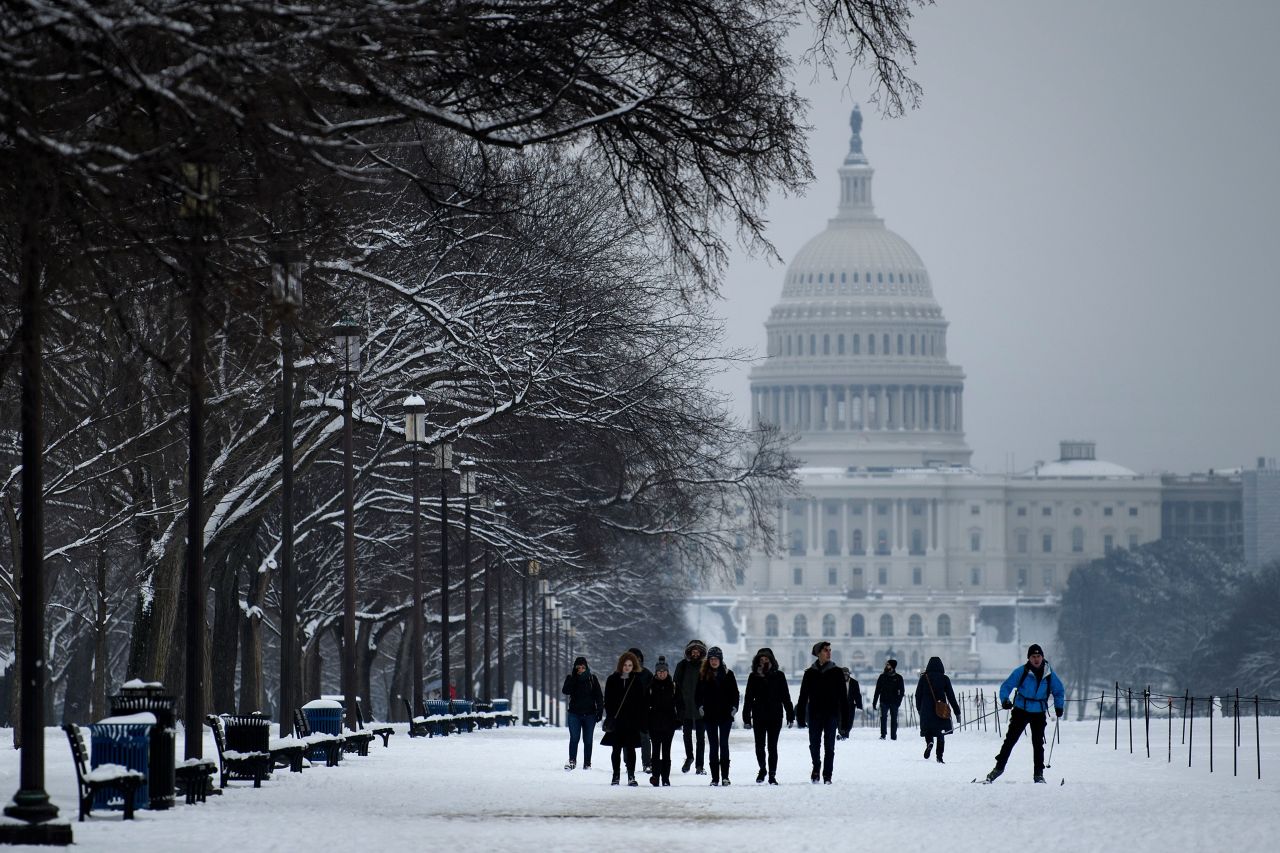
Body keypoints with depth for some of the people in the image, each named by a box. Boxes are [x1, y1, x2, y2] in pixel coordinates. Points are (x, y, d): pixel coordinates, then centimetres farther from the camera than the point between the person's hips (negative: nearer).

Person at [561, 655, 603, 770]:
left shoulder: (592, 678, 2)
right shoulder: (571, 678, 2)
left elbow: (599, 695, 4)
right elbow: (565, 691, -13)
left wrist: (600, 710, -4)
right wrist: (574, 678, -20)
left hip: (589, 713, 0)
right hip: (574, 714, 0)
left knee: (588, 740, 5)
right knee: (574, 738, -10)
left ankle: (587, 764, 11)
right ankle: (572, 761, -7)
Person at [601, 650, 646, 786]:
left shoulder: (636, 681, 3)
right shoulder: (613, 680, 3)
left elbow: (641, 702, 2)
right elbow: (607, 700, 3)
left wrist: (641, 721, -4)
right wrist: (610, 717, -7)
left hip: (631, 720, -1)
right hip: (616, 720, 1)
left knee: (630, 748, -1)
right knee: (616, 749, 6)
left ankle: (631, 776, 1)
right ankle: (616, 776, 13)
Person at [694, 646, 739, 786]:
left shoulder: (728, 674, 3)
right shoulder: (703, 675, 4)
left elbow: (735, 693, 5)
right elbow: (697, 694, 7)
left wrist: (734, 707, -6)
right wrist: (700, 706, -8)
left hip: (725, 715, -1)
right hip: (709, 715, 1)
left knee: (724, 744, -1)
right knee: (713, 745, 3)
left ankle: (725, 776, 1)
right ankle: (715, 777, 4)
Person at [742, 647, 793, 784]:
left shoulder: (778, 676, 1)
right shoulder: (754, 677, 3)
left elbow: (785, 696, 4)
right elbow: (748, 698, 4)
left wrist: (790, 715, 1)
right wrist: (746, 717, 0)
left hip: (775, 716, -1)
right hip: (759, 716, 1)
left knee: (772, 746, -1)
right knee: (759, 746, 4)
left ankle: (772, 774, 4)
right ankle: (762, 769, 27)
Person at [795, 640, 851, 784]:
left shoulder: (836, 672, 2)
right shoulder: (810, 673, 4)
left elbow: (843, 697, 2)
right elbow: (803, 697, 6)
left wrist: (845, 718, -2)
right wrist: (800, 717, 1)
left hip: (831, 714, -1)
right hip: (814, 715, 1)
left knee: (829, 747, 0)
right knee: (814, 745, 2)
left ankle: (827, 775, 6)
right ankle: (816, 767, 27)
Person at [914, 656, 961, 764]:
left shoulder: (924, 678, -1)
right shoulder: (944, 679, -2)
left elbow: (918, 695, 4)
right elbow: (951, 696, -1)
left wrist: (919, 709, 18)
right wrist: (957, 711, 4)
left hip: (926, 710, 0)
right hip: (941, 711, 0)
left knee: (928, 730, 14)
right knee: (941, 735, 9)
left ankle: (929, 743, -18)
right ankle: (939, 757, 2)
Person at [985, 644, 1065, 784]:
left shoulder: (1049, 674, -1)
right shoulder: (1021, 672, -9)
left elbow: (1059, 691, 13)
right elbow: (1006, 686, -5)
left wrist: (1059, 706, -1)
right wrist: (1005, 700, -23)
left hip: (1039, 713, 2)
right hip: (1021, 710, -1)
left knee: (1038, 743, 1)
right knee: (1010, 739, -4)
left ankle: (1039, 773, 7)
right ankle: (999, 766, 3)